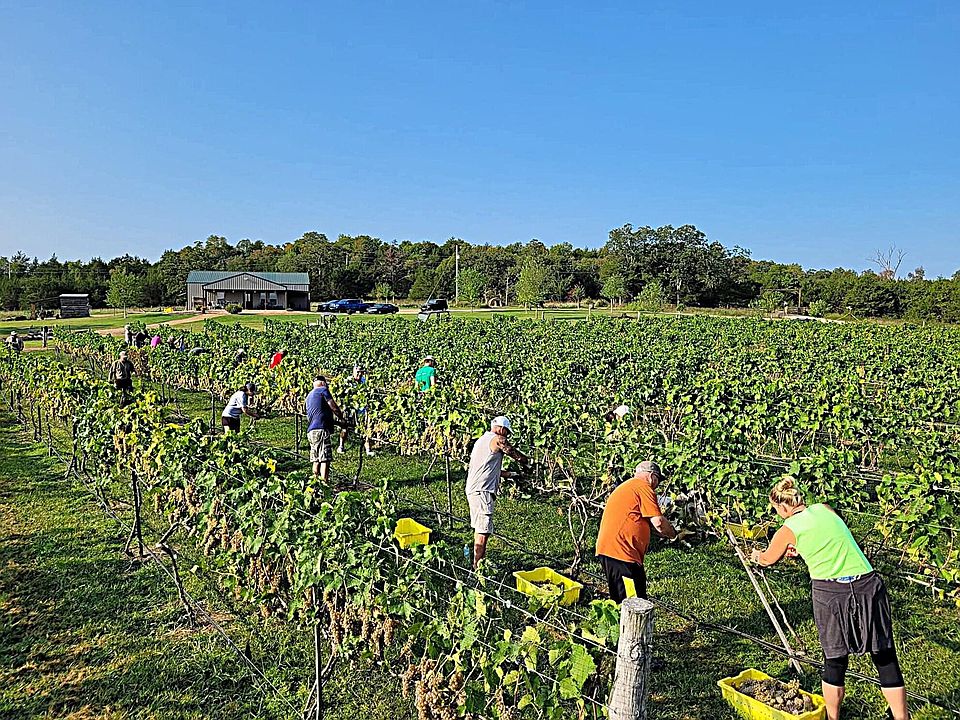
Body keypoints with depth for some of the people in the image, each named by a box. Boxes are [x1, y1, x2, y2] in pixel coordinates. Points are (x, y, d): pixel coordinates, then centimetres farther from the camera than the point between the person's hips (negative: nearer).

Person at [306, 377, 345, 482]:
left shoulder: (309, 396, 26)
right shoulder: (323, 390, 1)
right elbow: (334, 407, -4)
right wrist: (341, 418, 13)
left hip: (311, 431, 9)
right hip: (321, 429, -9)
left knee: (316, 459, 10)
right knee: (325, 459, -11)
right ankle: (324, 481, -17)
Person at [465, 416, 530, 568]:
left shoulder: (481, 440, 21)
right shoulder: (497, 440, -7)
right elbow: (516, 454, 0)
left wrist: (503, 473, 34)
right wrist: (529, 462, 19)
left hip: (472, 489, 10)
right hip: (482, 490, -10)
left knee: (479, 529, 17)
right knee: (483, 530, -8)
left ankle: (479, 562, 25)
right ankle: (478, 566, -6)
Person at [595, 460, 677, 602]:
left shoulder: (626, 486, 27)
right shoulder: (643, 487, -4)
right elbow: (658, 523, -11)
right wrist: (673, 533, 9)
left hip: (606, 549, 10)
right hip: (621, 551, -10)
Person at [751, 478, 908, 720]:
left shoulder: (788, 530, 0)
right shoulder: (824, 509, 10)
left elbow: (767, 559, 19)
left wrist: (756, 555, 41)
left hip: (830, 593, -3)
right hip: (867, 586, 3)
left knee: (834, 660, 12)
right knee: (886, 659, 12)